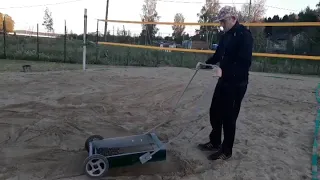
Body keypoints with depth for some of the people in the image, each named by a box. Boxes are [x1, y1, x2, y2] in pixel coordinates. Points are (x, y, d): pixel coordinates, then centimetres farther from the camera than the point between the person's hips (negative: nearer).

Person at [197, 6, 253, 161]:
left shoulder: (244, 35, -16)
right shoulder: (226, 35, 11)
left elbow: (245, 63, -25)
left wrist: (225, 71, -34)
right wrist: (206, 63, 5)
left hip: (237, 83, -9)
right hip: (224, 81, 9)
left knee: (228, 117, 2)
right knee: (215, 112, 16)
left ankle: (226, 151, 20)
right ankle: (214, 143, 34)